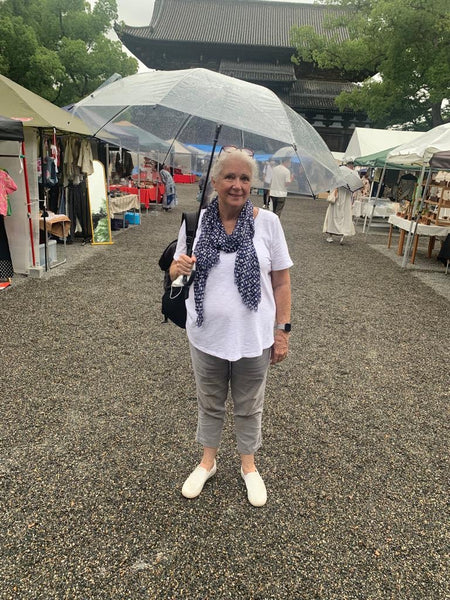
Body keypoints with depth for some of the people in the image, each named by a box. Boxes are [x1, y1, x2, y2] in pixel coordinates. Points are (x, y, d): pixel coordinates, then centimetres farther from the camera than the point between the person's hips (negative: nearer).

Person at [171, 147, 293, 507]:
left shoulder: (268, 222, -8)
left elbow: (281, 282, -3)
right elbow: (175, 272, 5)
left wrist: (282, 331, -4)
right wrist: (178, 269, -19)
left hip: (253, 339, -1)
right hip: (206, 337, 1)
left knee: (249, 407, 19)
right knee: (210, 404, 21)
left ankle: (249, 465, 45)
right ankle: (208, 461, 47)